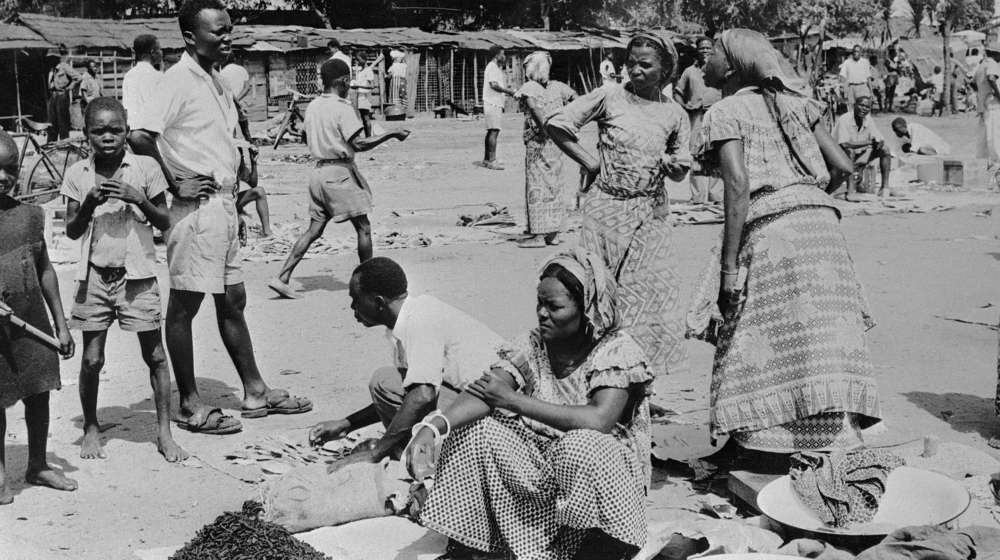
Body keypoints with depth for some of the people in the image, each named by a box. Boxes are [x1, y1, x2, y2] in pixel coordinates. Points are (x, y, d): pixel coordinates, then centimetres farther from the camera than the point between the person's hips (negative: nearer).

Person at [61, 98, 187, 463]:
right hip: (94, 276, 1)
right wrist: (89, 203, -14)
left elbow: (165, 223, 1)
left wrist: (139, 200, -16)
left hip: (137, 275, -1)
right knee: (91, 359, 5)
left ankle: (164, 433, 10)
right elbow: (71, 231, 3)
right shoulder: (77, 175, 3)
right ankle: (91, 428, 25)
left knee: (155, 355, 0)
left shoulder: (145, 168, -2)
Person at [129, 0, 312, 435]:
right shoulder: (180, 80, -13)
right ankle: (189, 405, 8)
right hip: (197, 207, -9)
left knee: (233, 300, 15)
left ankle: (254, 392, 24)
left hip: (223, 206, 9)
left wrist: (237, 186, 11)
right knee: (184, 306, 1)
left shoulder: (214, 81, 14)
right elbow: (139, 136, -25)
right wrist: (174, 183, -16)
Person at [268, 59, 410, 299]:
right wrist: (391, 134, -15)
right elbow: (358, 144, -19)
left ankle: (282, 277, 2)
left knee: (314, 230, 9)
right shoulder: (342, 108, -13)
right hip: (340, 172, -8)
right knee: (364, 228, 4)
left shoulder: (313, 106, 9)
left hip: (320, 170, 8)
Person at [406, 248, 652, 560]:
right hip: (540, 463, 5)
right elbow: (485, 393, -15)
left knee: (580, 446, -36)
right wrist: (434, 427, -35)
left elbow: (599, 420, -31)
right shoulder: (532, 345, -1)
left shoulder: (618, 351, -15)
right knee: (473, 430, -13)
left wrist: (513, 399, -26)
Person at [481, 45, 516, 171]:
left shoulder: (495, 68, 22)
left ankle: (486, 160, 17)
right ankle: (492, 161, -17)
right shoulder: (492, 67, -10)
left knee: (491, 132, 12)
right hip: (493, 104, -11)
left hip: (495, 104, 11)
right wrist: (510, 91, -17)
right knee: (494, 131, -14)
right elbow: (493, 84, -21)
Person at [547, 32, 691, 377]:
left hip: (650, 213, 2)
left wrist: (670, 165, -10)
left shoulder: (675, 114, 5)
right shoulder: (610, 97, -4)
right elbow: (556, 124, -4)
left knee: (650, 290, 0)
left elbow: (680, 171, 13)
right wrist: (589, 163, -5)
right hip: (607, 208, -2)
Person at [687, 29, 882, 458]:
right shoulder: (794, 103, 18)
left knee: (760, 349, 2)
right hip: (822, 220, 6)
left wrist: (729, 267, -14)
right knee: (827, 340, 8)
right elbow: (842, 166, 13)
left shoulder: (725, 113, 1)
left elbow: (739, 186, -12)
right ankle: (838, 442, 11)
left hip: (769, 229, -6)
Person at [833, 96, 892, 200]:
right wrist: (870, 142, -28)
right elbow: (844, 144, -33)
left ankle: (885, 188, -3)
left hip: (859, 157, 7)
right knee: (849, 151, -37)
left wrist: (879, 142, -23)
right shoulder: (844, 119, -20)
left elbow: (880, 140, 4)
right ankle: (851, 191, -40)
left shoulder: (868, 120, 1)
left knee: (885, 150, -4)